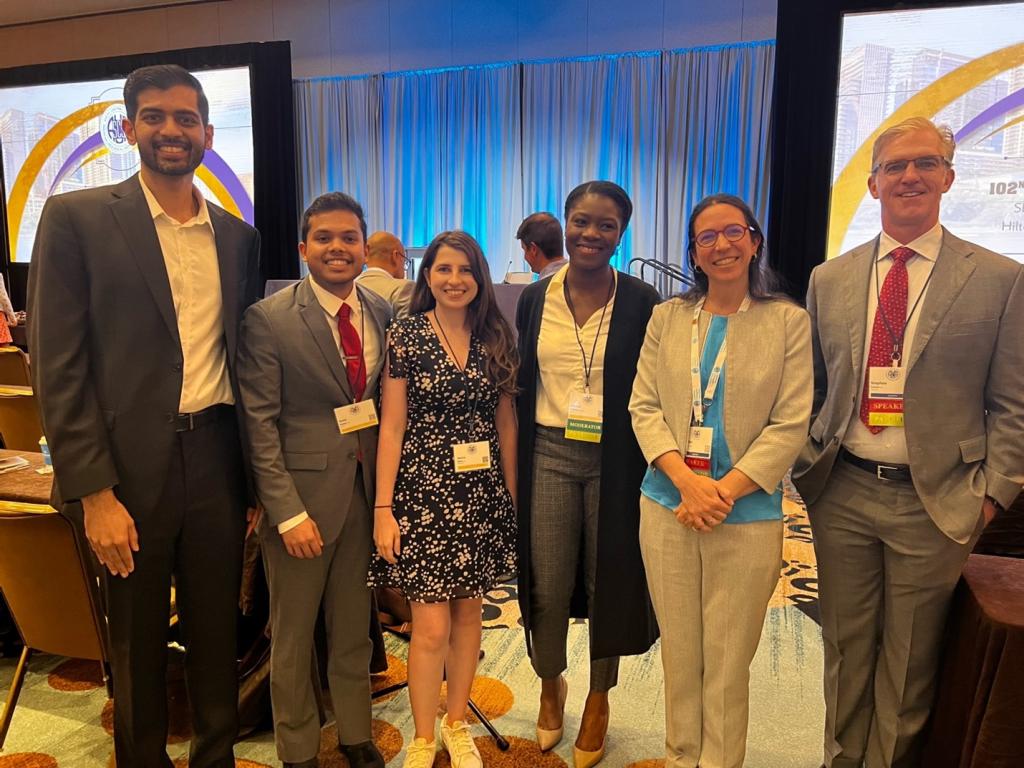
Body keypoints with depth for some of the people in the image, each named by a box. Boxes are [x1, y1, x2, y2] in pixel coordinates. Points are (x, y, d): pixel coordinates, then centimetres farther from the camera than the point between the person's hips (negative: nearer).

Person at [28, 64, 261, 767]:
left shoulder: (238, 236, 9)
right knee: (138, 645, 14)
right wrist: (94, 493, -12)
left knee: (218, 634, 16)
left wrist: (259, 480, 9)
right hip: (132, 468, -3)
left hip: (220, 460, 3)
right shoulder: (77, 217, -3)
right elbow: (58, 367, -7)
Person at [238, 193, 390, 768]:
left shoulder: (383, 313, 3)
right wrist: (288, 513, -15)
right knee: (293, 633, 13)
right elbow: (260, 424, -11)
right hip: (303, 493, -4)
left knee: (355, 626, 19)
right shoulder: (269, 319, -10)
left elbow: (388, 403, 8)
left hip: (368, 489, 4)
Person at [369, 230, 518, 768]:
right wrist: (383, 507, -8)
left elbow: (506, 422, 8)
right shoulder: (406, 335, -5)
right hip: (424, 490, -3)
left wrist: (512, 494, 7)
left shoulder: (497, 338, 4)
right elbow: (392, 426, -6)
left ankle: (457, 724, 35)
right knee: (431, 626, 2)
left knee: (468, 614, 14)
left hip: (483, 493, 3)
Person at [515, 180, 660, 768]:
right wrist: (513, 466, 8)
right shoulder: (536, 299, 4)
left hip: (615, 461, -1)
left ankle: (599, 700, 36)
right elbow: (522, 385, 8)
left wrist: (649, 469, -6)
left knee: (608, 583, 12)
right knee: (547, 589, 7)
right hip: (549, 456, 2)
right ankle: (551, 683, 38)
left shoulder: (641, 301, -4)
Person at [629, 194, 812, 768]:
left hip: (749, 514, -2)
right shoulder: (667, 317, 6)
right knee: (679, 654, 13)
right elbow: (644, 406, 2)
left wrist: (723, 490, -14)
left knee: (728, 662, 7)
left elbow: (791, 425, -5)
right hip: (668, 505, 2)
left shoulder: (788, 321, 0)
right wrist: (686, 480, -12)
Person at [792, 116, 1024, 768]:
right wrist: (807, 466, 3)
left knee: (908, 665, 13)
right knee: (845, 652, 17)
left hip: (935, 503, -2)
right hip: (843, 494, 3)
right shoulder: (830, 280, 5)